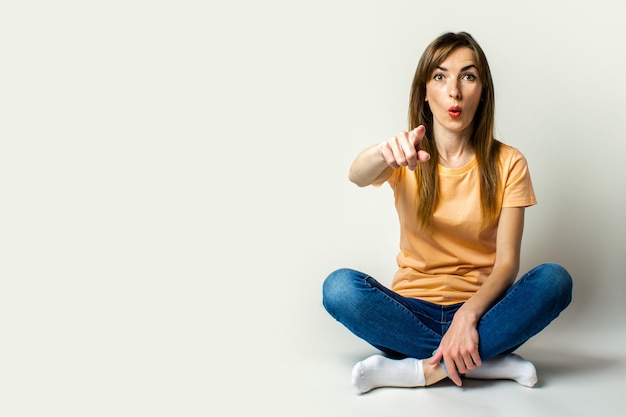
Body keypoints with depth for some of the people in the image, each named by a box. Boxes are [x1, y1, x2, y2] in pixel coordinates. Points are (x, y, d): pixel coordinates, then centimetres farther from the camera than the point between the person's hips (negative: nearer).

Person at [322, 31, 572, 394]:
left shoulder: (508, 164, 0)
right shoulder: (407, 156, 1)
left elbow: (507, 261, -7)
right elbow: (357, 177, -24)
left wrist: (469, 315, -26)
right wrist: (384, 153, -48)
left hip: (479, 308, 0)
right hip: (413, 308, 0)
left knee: (554, 280, -27)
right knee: (340, 287, -29)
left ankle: (422, 368, -26)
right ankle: (490, 361, -24)